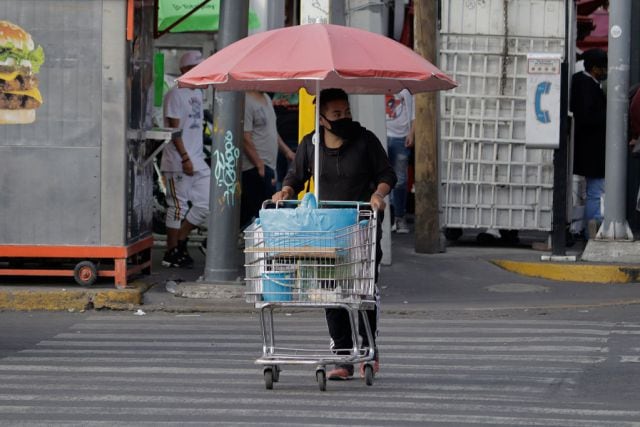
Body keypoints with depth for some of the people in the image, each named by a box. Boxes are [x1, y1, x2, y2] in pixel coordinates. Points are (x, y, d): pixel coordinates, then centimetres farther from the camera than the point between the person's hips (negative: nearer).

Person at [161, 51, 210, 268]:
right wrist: (185, 158, -20)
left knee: (205, 204, 5)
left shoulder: (197, 93, 16)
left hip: (197, 160, 9)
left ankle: (180, 242, 16)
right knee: (178, 207, -3)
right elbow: (174, 129, -15)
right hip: (178, 161, -9)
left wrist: (197, 156, 18)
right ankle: (172, 252, 4)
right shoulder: (175, 94, -10)